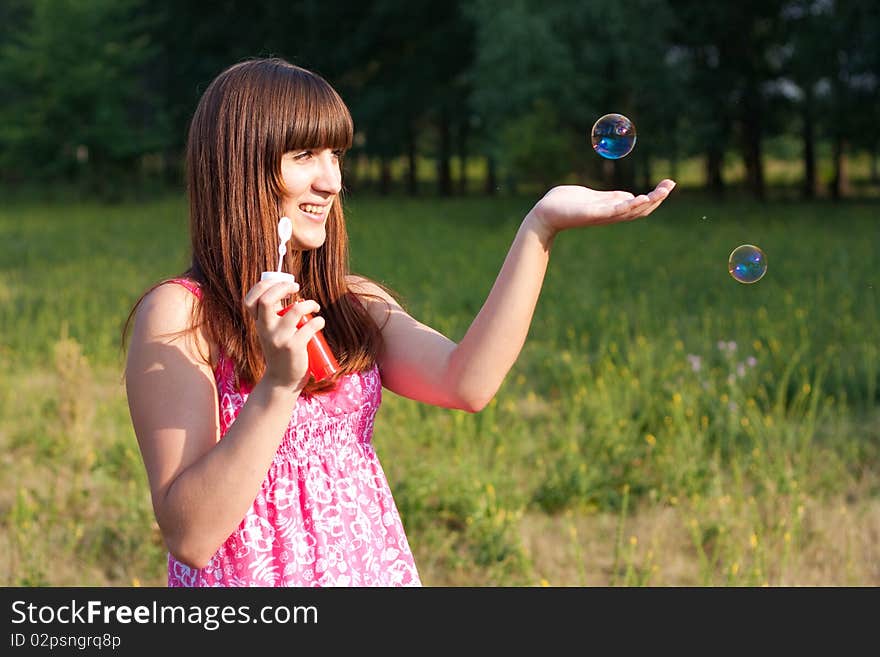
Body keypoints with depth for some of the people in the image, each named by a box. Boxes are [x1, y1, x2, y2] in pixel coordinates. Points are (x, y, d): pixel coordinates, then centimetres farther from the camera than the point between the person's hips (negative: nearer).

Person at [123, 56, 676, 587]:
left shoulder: (356, 304, 5)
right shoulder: (178, 314, -12)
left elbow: (466, 384, -15)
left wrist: (542, 225, -15)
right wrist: (278, 384, -27)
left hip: (379, 570, 5)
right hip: (252, 578, -5)